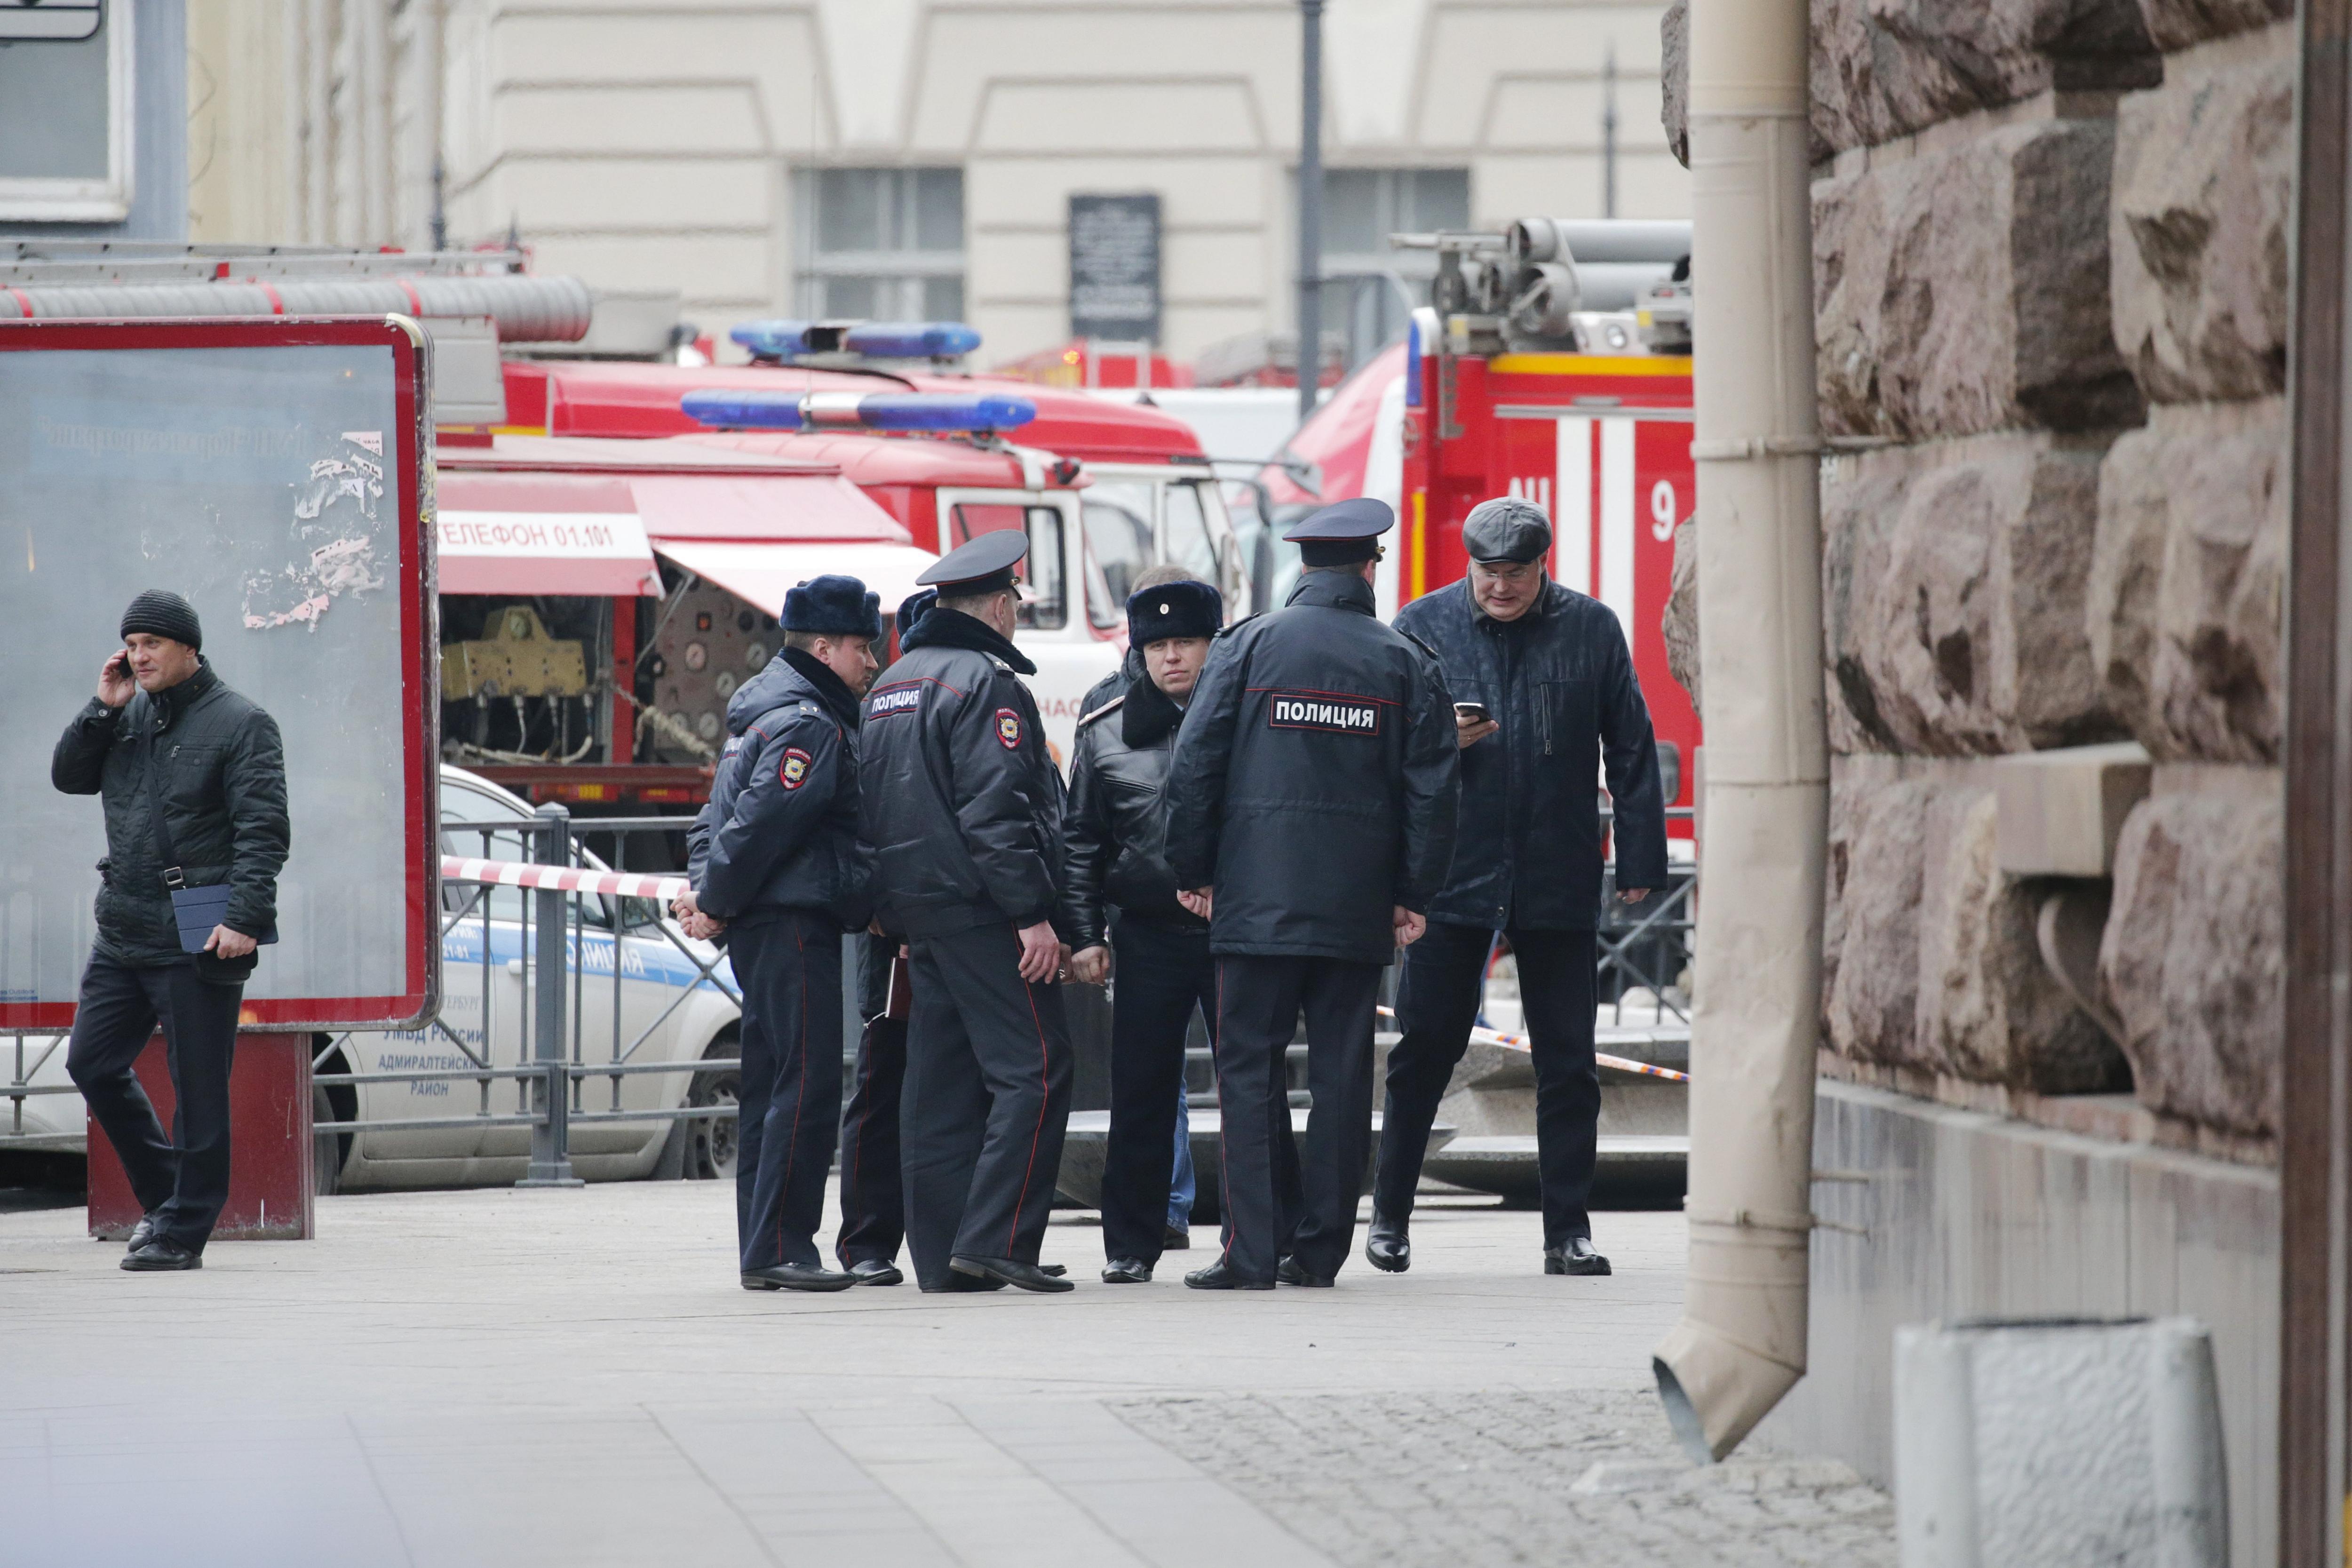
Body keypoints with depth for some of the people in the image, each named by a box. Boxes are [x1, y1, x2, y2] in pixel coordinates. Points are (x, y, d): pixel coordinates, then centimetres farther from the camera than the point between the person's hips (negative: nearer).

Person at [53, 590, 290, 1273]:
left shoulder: (239, 724, -6)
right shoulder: (129, 717, 14)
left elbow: (264, 831, -12)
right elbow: (69, 775, 11)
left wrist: (245, 917, -22)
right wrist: (102, 709, -2)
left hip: (198, 941, -7)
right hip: (123, 934, 7)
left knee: (198, 1088, -3)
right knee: (93, 1064, 9)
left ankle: (182, 1231, 3)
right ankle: (161, 1195, 23)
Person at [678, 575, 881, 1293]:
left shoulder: (765, 709, 20)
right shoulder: (810, 723, -14)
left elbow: (724, 814, 22)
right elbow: (760, 821, -20)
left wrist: (707, 892, 9)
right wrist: (716, 902, -10)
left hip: (762, 930, 11)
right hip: (795, 920, -11)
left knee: (770, 1085, 11)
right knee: (807, 1086, -11)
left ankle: (763, 1251, 13)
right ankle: (779, 1249, -14)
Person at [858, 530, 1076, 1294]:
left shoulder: (890, 686, 18)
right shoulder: (984, 681, -11)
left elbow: (870, 803, 21)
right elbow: (995, 809, -19)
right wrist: (1032, 914, -19)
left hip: (915, 908, 9)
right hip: (979, 908, -9)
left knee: (940, 1083, 9)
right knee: (1031, 1070, -8)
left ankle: (941, 1256, 7)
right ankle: (993, 1240, -16)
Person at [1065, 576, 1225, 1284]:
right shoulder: (1104, 734, 9)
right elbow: (1081, 842, 11)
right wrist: (1085, 933, 4)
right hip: (1148, 933, 1)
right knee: (1142, 1092, 3)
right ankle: (1130, 1245, 10)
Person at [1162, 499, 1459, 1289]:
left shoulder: (1247, 645, -1)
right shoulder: (1405, 662, 4)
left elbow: (1194, 765, -2)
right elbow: (1432, 787, 3)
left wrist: (1193, 871, 7)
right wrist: (1413, 893, 10)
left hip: (1257, 897, -1)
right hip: (1359, 905, 2)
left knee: (1249, 1066, 0)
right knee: (1342, 1070, 7)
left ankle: (1252, 1250, -7)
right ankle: (1319, 1248, 8)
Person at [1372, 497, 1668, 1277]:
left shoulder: (1591, 629, 3)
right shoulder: (1423, 626, 2)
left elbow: (1630, 750, 6)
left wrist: (1640, 861, 2)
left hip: (1559, 881, 1)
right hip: (1452, 873, -1)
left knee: (1567, 1063, 3)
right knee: (1426, 1047, 2)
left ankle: (1568, 1232, 10)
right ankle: (1389, 1218, 14)